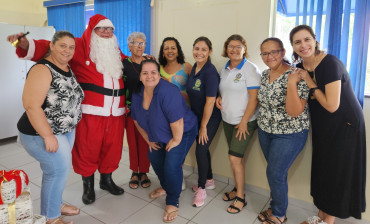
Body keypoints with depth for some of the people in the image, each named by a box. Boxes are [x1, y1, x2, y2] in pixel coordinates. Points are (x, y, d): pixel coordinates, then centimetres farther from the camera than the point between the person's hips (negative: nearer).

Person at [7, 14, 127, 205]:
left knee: (112, 147, 12)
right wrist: (26, 44, -27)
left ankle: (106, 179, 36)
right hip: (90, 111, -5)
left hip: (115, 112, 5)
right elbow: (49, 48, -10)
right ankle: (88, 185, 28)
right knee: (87, 150, 5)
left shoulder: (117, 52, 17)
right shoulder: (79, 46, -1)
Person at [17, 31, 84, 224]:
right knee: (59, 170, 0)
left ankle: (55, 203, 41)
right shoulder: (42, 70, -20)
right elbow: (31, 106, -26)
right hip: (41, 133, -8)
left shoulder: (68, 69, 6)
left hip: (67, 131, 8)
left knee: (55, 169, 20)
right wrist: (48, 136, -24)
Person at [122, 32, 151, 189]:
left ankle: (143, 172, 20)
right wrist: (123, 105, -4)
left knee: (145, 141, 4)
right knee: (132, 141, 5)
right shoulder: (124, 63, 2)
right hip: (130, 109, -1)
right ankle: (134, 172, 22)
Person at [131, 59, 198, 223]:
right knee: (155, 159, 16)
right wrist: (148, 139, 8)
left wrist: (176, 140, -20)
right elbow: (137, 119, 7)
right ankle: (165, 186, 44)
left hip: (182, 132, -8)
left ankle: (172, 202, 7)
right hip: (159, 136, 8)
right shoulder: (138, 94, -7)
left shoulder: (167, 91, -32)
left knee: (171, 165, -18)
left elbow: (177, 121, -31)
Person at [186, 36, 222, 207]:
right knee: (203, 149, 16)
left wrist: (204, 126, -16)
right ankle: (209, 181, 36)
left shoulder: (210, 72, -22)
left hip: (210, 119, -7)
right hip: (197, 116, 7)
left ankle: (201, 189, 15)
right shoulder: (194, 68, 2)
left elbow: (210, 101, -22)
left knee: (201, 150, -5)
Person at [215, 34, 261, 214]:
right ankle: (237, 189, 28)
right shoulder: (225, 69, 10)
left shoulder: (250, 69, -11)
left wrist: (244, 122, -18)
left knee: (234, 157, -8)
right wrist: (219, 98, 1)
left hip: (244, 121, -6)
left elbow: (254, 98, -16)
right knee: (236, 157, 13)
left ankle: (240, 197, 8)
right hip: (227, 120, 6)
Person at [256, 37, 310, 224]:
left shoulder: (295, 76, -19)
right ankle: (275, 207, 37)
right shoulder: (265, 74, 2)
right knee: (275, 172, 18)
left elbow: (294, 112, -25)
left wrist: (291, 83, -32)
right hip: (265, 131, 6)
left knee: (275, 173, 1)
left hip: (289, 135, -6)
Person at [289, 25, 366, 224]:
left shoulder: (330, 63, -22)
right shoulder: (301, 68, -1)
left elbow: (332, 106, -25)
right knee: (321, 170, 15)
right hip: (322, 127, 7)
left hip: (344, 125, -7)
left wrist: (310, 83, -20)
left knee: (337, 173, 5)